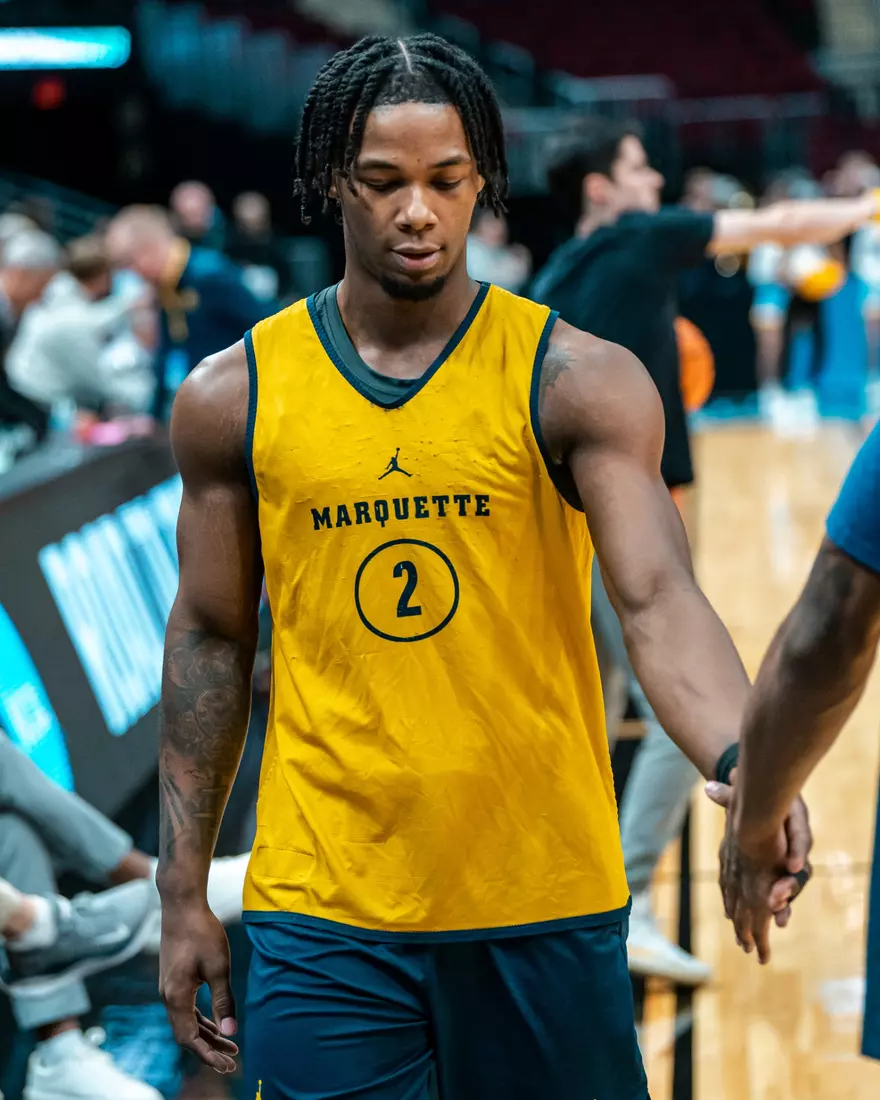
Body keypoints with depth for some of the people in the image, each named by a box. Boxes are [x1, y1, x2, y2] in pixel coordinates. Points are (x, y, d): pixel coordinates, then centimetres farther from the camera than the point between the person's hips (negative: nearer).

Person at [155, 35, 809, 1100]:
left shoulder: (578, 381, -5)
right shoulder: (233, 396, 2)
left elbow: (659, 600, -17)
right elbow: (210, 640, 9)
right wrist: (183, 892, 7)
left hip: (543, 897, -1)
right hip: (322, 905, 1)